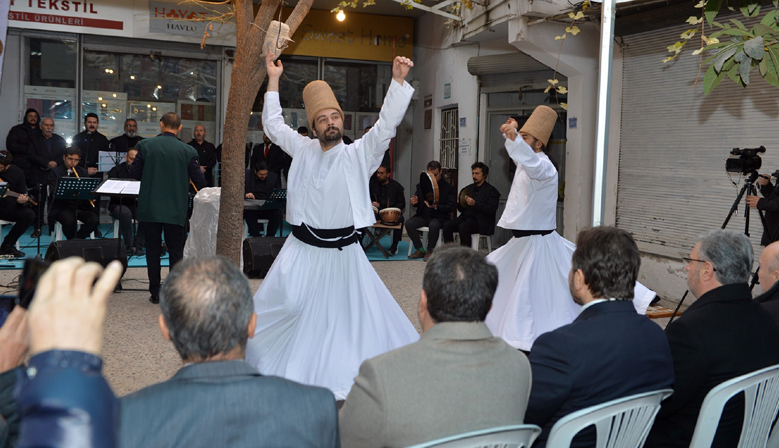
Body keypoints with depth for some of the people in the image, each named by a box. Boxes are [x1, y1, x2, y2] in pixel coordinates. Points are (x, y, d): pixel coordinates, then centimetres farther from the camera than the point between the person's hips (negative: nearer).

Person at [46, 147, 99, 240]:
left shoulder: (83, 172, 16)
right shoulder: (55, 172, 3)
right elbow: (53, 193, -9)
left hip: (81, 207, 4)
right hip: (61, 207, -4)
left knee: (94, 219, -25)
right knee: (70, 220, -35)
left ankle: (78, 238, -2)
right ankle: (71, 240, -4)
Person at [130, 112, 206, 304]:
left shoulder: (146, 145, -5)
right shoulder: (188, 151, -7)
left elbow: (134, 173, -1)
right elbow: (200, 181, -5)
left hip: (149, 208, 1)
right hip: (175, 210, -1)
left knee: (152, 250, 12)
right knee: (176, 252, 9)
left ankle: (155, 293, 16)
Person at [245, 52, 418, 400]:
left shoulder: (359, 154, -1)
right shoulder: (304, 149, 7)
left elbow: (387, 124, -12)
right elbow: (273, 125, 17)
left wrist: (398, 81, -22)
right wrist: (273, 80, 17)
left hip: (343, 253, -1)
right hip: (302, 251, 2)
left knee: (361, 312, 3)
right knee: (284, 307, 2)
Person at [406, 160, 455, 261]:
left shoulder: (448, 187, -2)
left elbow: (451, 207, -8)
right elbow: (417, 204, 19)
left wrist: (436, 207, -24)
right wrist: (414, 202, -7)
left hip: (439, 216, -4)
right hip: (423, 215, 4)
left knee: (434, 225, -38)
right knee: (409, 223, -23)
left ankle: (429, 251, -15)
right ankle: (420, 250, -9)